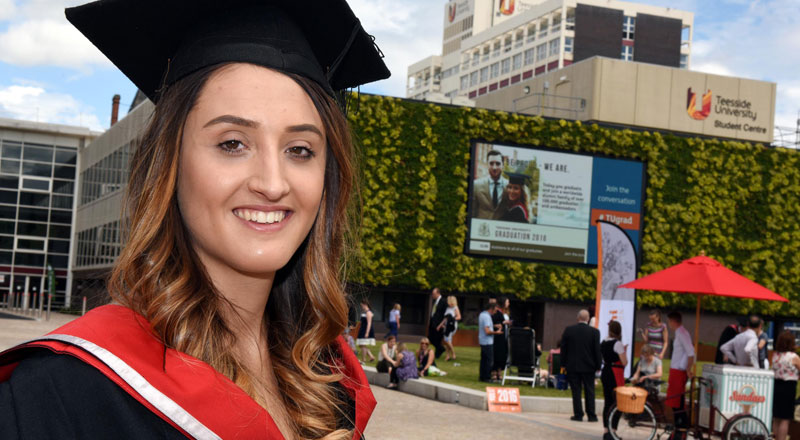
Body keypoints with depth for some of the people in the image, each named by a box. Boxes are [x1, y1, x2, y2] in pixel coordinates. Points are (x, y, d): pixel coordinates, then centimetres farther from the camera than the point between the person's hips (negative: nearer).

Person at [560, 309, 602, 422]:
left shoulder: (568, 330, -3)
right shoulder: (594, 332, -6)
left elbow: (563, 348, 1)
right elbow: (597, 350, -5)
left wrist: (563, 364, 9)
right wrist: (598, 366, 3)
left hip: (572, 366, 0)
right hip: (588, 366, 0)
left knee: (576, 391, 5)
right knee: (589, 391, 8)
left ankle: (578, 414, 6)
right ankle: (591, 415, 9)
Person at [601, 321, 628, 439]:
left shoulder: (603, 343, 9)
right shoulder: (617, 344, -14)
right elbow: (624, 362, -13)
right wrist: (625, 351, 3)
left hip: (605, 372, 8)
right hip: (616, 374, -8)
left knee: (607, 402, 12)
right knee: (617, 402, -3)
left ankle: (606, 430, 16)